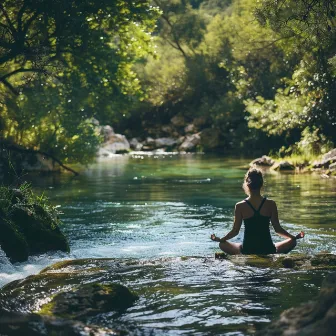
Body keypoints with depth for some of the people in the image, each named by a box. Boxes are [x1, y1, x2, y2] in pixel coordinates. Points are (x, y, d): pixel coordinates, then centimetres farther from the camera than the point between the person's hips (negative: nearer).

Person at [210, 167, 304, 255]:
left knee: (222, 244, 25)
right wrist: (294, 237, 14)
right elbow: (277, 229, -3)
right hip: (268, 250, 1)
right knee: (292, 241, 26)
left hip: (247, 251, -1)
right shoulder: (271, 204, -7)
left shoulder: (240, 206, -8)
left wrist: (219, 239, 15)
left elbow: (235, 231, -2)